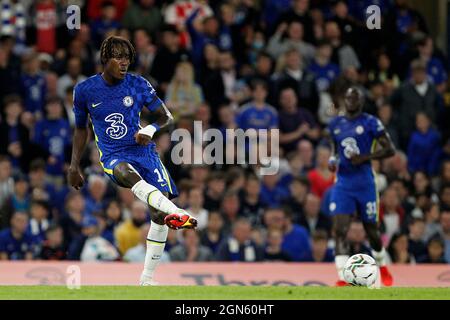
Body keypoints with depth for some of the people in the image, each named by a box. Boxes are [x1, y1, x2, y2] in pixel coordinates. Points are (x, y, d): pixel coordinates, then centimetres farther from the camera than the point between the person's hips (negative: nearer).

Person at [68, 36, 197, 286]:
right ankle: (176, 213, -64)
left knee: (160, 212, -11)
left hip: (143, 150, 2)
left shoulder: (138, 85, 0)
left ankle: (147, 279, 0)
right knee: (128, 175, -39)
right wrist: (74, 166, 16)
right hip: (113, 157, -2)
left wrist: (150, 129, -16)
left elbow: (166, 116, 6)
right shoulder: (85, 90, 1)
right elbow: (81, 128, 16)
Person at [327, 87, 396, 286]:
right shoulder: (335, 124, 10)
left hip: (365, 185, -3)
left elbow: (390, 150, -7)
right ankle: (343, 279, -17)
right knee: (339, 231, -13)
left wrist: (365, 157, -18)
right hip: (343, 185, 3)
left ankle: (383, 268, 38)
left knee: (372, 231, 10)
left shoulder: (370, 123, -5)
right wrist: (332, 160, 3)